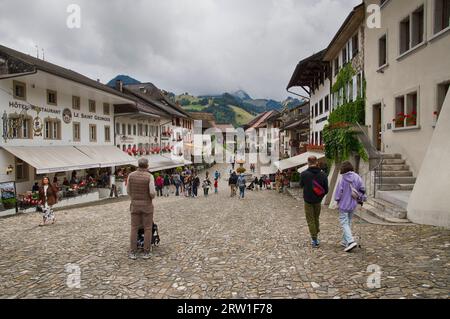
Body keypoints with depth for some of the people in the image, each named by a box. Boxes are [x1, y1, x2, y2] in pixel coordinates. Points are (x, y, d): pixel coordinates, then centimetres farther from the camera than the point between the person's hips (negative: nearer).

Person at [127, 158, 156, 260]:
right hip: (147, 206, -3)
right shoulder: (150, 176, -13)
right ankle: (146, 253, 7)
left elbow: (128, 191, 5)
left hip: (135, 205, 3)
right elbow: (152, 192, -20)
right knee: (147, 229, 6)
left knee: (134, 229, 8)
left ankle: (133, 253, 9)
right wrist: (153, 196, 5)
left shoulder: (131, 175, -2)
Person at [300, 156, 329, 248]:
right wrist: (320, 197, 13)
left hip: (308, 201, -3)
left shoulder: (304, 174, -16)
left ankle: (314, 240, 6)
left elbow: (301, 185, 1)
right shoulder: (322, 174, -7)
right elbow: (326, 190, -3)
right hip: (318, 201, 3)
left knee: (310, 220, 7)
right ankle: (316, 238, 28)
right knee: (316, 219, 19)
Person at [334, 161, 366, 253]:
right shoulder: (357, 178, -2)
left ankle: (351, 241, -15)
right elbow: (362, 190, 1)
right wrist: (361, 199, 14)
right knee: (348, 222, 17)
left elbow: (339, 191, -12)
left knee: (344, 223, 0)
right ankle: (345, 241, 27)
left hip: (344, 204, -6)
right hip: (353, 204, 6)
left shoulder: (343, 179, -17)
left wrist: (337, 199, 5)